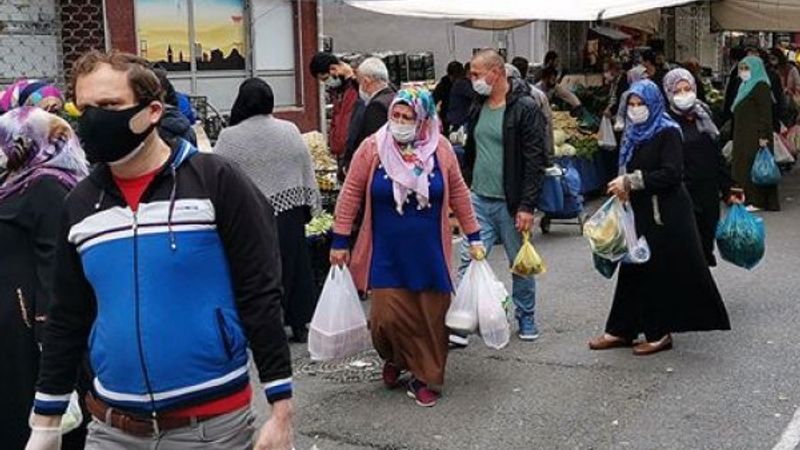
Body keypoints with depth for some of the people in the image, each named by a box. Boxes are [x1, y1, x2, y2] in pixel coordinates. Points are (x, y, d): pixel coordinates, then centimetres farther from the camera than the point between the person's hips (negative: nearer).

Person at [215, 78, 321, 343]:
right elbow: (308, 172, 6)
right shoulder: (290, 131, 1)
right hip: (290, 213, 3)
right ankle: (299, 325, 21)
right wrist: (310, 207, 15)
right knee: (294, 266, 13)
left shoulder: (229, 138, -9)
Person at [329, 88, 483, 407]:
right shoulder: (372, 148, -6)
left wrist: (474, 237, 9)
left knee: (431, 318, 4)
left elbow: (458, 194, 8)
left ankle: (426, 378, 22)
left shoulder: (440, 149, -1)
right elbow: (351, 194, -1)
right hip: (386, 255, -1)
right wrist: (340, 241, -1)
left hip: (429, 255, 1)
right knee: (387, 317, -6)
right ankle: (394, 358, 27)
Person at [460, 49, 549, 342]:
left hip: (510, 203, -5)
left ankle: (526, 318, 27)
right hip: (479, 200, 5)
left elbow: (535, 162, -14)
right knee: (469, 262, -2)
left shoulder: (525, 109, -11)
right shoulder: (478, 107, 11)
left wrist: (527, 206, -18)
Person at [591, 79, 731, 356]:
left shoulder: (667, 133, -10)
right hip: (640, 212, 7)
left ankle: (659, 333, 8)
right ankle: (622, 330, 13)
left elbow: (671, 174, -20)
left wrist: (632, 182, -20)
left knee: (661, 271, -2)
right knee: (634, 269, 8)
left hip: (665, 216, -7)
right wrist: (623, 185, 5)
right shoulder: (634, 134, 13)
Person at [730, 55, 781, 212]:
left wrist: (763, 136, -23)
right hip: (743, 136, 9)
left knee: (753, 166, -6)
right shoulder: (746, 86, 17)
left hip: (755, 137, -9)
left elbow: (766, 114, -17)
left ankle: (756, 201, -2)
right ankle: (746, 198, 14)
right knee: (742, 165, 9)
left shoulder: (761, 87, -11)